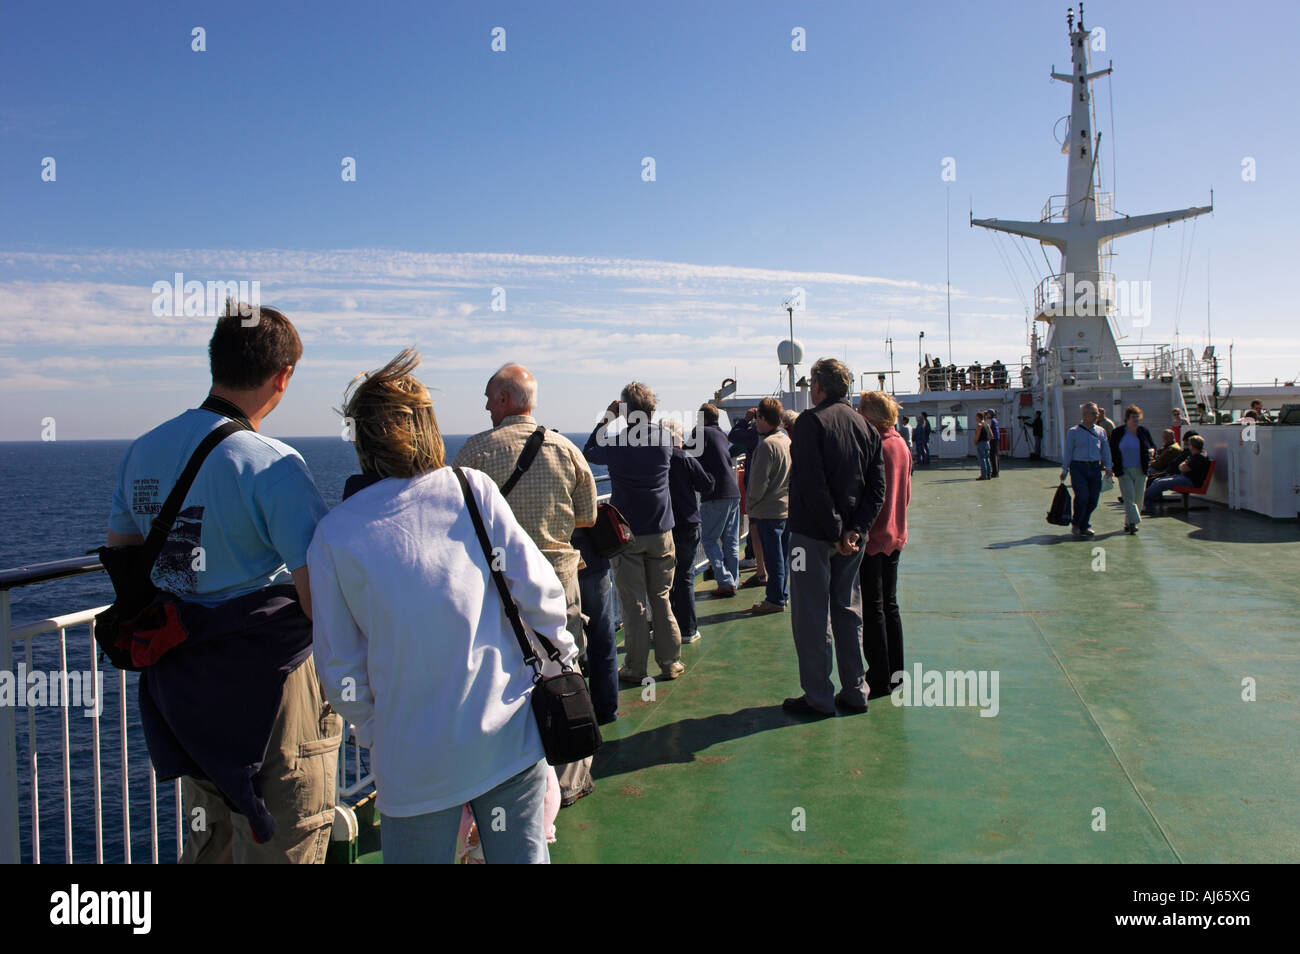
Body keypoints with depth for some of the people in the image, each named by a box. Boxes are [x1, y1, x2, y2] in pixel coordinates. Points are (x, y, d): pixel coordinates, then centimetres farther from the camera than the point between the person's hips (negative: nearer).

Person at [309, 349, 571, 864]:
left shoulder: (333, 535, -5)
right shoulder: (472, 490, -5)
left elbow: (340, 666, 0)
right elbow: (538, 591, -5)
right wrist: (560, 654, 12)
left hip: (413, 761, 0)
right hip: (509, 738, 1)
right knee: (523, 855, 15)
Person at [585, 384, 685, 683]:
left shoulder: (616, 444, -12)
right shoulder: (665, 438, -3)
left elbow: (588, 453, 8)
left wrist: (606, 419, 9)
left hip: (627, 533, -3)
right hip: (661, 532, 3)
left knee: (633, 603, 3)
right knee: (661, 598, 12)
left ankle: (635, 668, 9)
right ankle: (670, 662, 16)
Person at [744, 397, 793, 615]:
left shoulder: (767, 444, -18)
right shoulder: (787, 441, 11)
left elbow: (759, 481, -19)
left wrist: (750, 505, -5)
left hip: (769, 510, -9)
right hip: (788, 506, 9)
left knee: (773, 557, -2)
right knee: (783, 555, 15)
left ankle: (775, 600, 4)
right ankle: (782, 595, 24)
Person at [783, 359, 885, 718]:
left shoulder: (810, 421, -11)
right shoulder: (864, 425, 8)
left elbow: (813, 484, -20)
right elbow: (878, 486, 1)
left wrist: (835, 532, -15)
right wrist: (856, 529, -5)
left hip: (813, 534, -6)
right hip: (851, 537, 6)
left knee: (811, 616, 2)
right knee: (848, 611, 15)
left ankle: (818, 698, 6)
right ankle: (855, 692, 21)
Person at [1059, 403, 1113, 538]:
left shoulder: (1101, 432, 13)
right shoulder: (1073, 432, 2)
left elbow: (1105, 450, 15)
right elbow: (1067, 452, 3)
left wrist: (1108, 467, 5)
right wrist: (1064, 470, 1)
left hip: (1095, 468, 4)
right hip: (1078, 467, -4)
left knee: (1093, 499, 1)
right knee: (1082, 496, -16)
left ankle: (1083, 526, 17)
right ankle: (1075, 524, 4)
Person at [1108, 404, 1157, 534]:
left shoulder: (1144, 432, 7)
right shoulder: (1117, 433, 1)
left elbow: (1153, 445, 17)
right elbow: (1112, 451, 5)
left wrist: (1152, 451, -7)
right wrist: (1114, 467, -5)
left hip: (1141, 470, 3)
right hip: (1124, 471, -3)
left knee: (1138, 497, 5)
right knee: (1129, 497, -11)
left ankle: (1129, 522, 17)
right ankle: (1133, 522, -17)